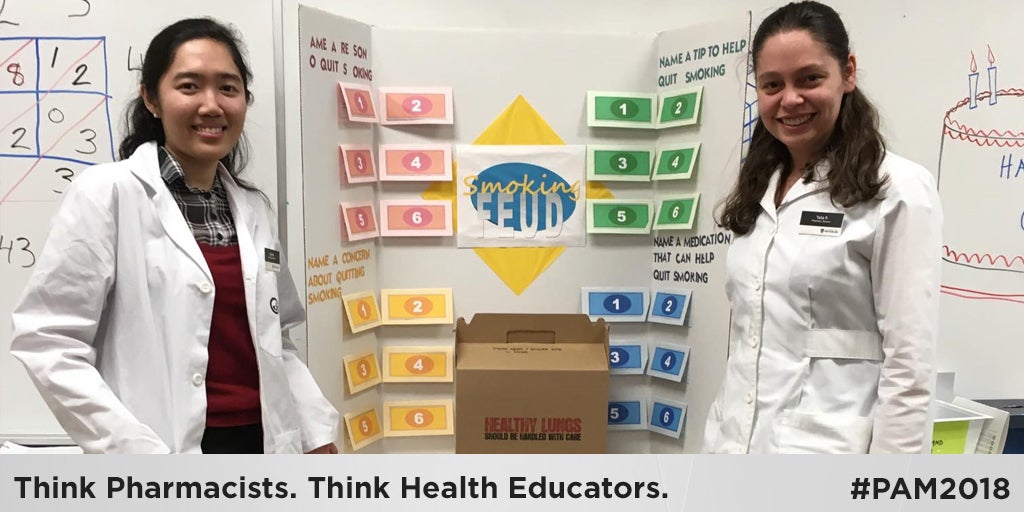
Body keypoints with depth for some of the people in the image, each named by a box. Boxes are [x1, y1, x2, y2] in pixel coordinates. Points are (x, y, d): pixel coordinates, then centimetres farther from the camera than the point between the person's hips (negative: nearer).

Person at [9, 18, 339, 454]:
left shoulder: (255, 209, 7)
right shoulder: (107, 193, -7)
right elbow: (48, 343, -11)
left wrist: (319, 432, 4)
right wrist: (141, 454, -17)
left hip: (263, 444, 5)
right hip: (167, 452, -4)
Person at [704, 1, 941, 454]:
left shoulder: (897, 191, -10)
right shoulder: (759, 192, 10)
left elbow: (909, 367, -13)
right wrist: (724, 442, 15)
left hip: (824, 450, -6)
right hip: (736, 444, 6)